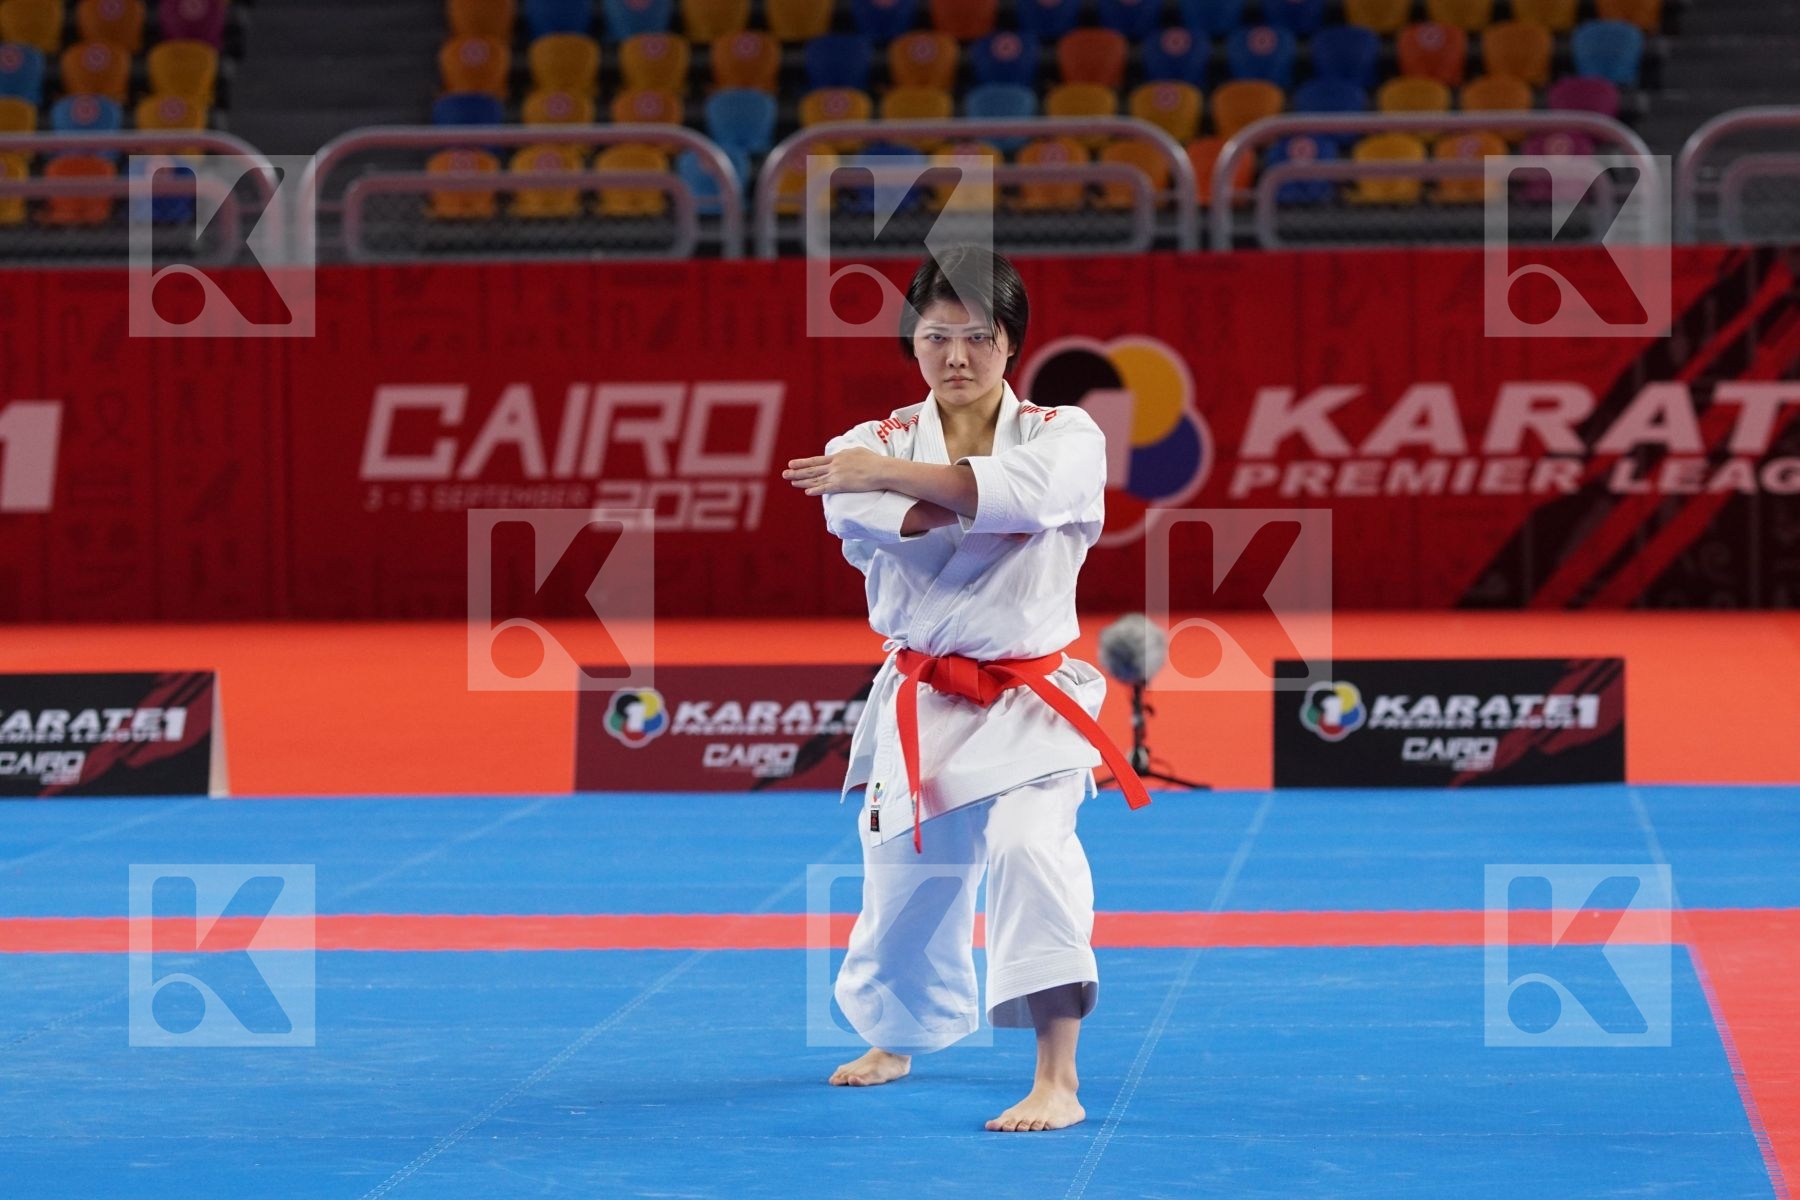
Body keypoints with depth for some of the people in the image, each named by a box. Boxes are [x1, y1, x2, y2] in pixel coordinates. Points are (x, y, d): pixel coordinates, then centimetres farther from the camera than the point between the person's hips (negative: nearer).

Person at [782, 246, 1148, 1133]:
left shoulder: (1064, 436, -2)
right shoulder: (875, 443, 3)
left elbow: (1035, 488, -27)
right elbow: (861, 517, -22)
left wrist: (889, 472, -29)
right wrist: (988, 507, -27)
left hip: (1027, 700, -3)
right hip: (919, 705, 3)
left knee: (1033, 845, -27)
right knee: (903, 884, 13)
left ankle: (1058, 1082, -28)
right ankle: (894, 1039, 46)